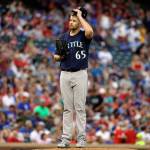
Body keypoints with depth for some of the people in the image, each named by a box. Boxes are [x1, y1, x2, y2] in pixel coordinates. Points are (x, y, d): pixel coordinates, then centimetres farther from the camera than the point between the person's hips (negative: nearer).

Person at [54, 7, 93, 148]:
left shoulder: (84, 35, -2)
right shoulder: (63, 37, 11)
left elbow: (90, 31, -29)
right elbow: (56, 57, 15)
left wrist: (80, 15, -16)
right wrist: (60, 56, -9)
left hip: (80, 74, -4)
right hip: (65, 74, 4)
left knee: (80, 107, -2)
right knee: (67, 108, 5)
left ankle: (81, 138, 2)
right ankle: (66, 138, 5)